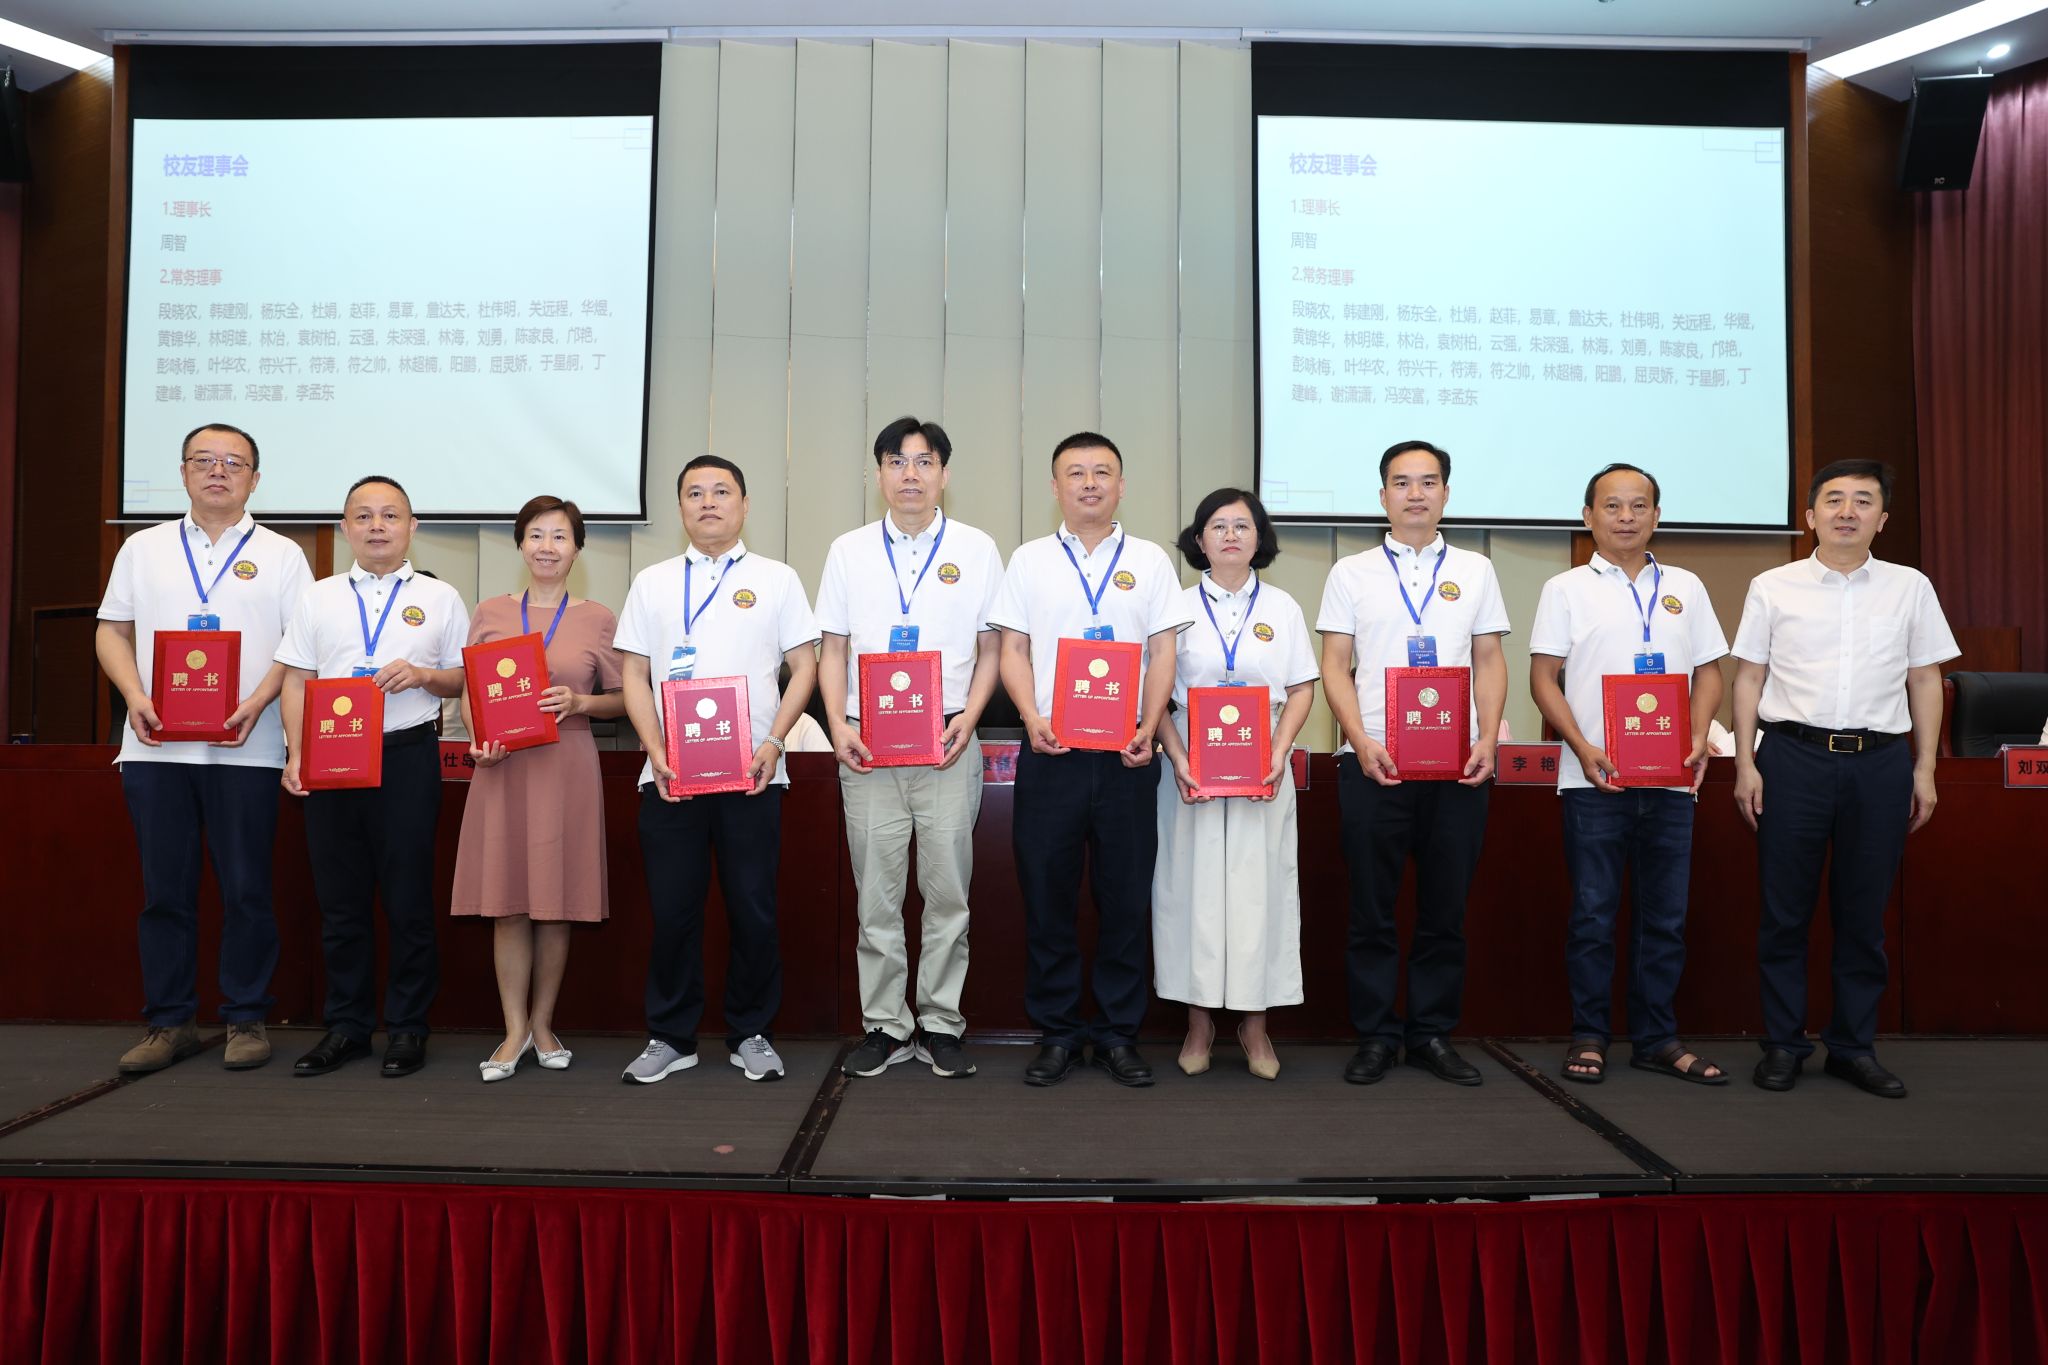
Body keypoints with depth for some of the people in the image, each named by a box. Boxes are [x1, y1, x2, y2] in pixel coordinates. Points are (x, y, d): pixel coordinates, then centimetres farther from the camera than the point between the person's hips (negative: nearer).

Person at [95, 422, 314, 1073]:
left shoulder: (281, 555, 7)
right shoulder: (143, 549, 14)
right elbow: (112, 631, 12)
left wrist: (257, 703, -13)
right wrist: (135, 696, -5)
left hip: (245, 749, -2)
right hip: (156, 746, 2)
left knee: (246, 889, 1)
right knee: (164, 889, 6)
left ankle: (246, 1020, 11)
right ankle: (169, 1022, 15)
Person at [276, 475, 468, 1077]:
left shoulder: (439, 598, 8)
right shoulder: (318, 598, 12)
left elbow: (468, 676, 7)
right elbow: (296, 682, 9)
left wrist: (425, 674, -13)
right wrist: (297, 755, -2)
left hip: (408, 757, -2)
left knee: (408, 901, 1)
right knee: (340, 901, 7)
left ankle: (407, 1028, 12)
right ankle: (346, 1026, 18)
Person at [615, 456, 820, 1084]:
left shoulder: (776, 579, 8)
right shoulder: (652, 582, 13)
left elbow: (804, 667, 5)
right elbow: (634, 674, 9)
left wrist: (773, 742, -9)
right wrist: (657, 753, -4)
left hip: (752, 772, -1)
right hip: (668, 772, 2)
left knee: (753, 909, 2)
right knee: (672, 910, 5)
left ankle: (751, 1036, 17)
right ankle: (671, 1037, 19)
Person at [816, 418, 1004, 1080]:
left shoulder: (976, 549, 6)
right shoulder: (849, 551, 10)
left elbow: (990, 649, 6)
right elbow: (833, 650, 9)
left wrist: (967, 720, -8)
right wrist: (839, 726, -5)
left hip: (948, 744, -1)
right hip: (867, 745, 1)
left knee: (948, 890, 4)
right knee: (876, 894, 5)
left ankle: (940, 1024, 16)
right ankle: (884, 1026, 17)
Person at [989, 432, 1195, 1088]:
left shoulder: (1149, 560, 9)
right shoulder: (1029, 559, 9)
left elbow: (1162, 653, 5)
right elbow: (1013, 651, 6)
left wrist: (1148, 727, -9)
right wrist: (1033, 720, -10)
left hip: (1125, 754, 0)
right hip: (1050, 751, 0)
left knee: (1127, 896, 4)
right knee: (1047, 894, 3)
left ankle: (1119, 1033, 17)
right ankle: (1056, 1032, 16)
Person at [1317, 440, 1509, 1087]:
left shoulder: (1475, 570, 12)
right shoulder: (1351, 573, 7)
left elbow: (1490, 662, 10)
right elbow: (1335, 666, 3)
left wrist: (1488, 739, -4)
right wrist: (1362, 740, -11)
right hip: (1372, 763, -1)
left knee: (1446, 907, 7)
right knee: (1372, 909, 3)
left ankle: (1434, 1033, 19)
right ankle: (1374, 1035, 14)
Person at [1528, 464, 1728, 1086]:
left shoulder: (1685, 588, 14)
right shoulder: (1567, 589, 4)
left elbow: (1708, 672, 14)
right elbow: (1543, 677, -1)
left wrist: (1699, 737, -4)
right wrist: (1583, 747, -13)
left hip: (1670, 778, 3)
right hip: (1594, 778, -3)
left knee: (1665, 914, 8)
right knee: (1593, 913, 2)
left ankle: (1656, 1037, 19)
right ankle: (1589, 1035, 12)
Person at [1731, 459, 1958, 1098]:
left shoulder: (1910, 588, 8)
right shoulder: (1772, 587, 4)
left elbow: (1925, 681, 10)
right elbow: (1748, 678, 4)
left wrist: (1925, 770, 7)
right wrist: (1745, 764, -1)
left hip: (1881, 759, 2)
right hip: (1793, 756, -1)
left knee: (1863, 913, 9)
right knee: (1784, 910, 4)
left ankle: (1854, 1046, 21)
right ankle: (1783, 1043, 15)